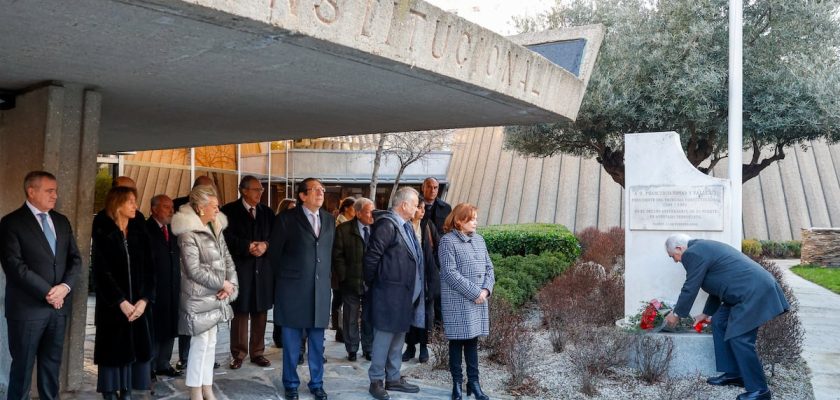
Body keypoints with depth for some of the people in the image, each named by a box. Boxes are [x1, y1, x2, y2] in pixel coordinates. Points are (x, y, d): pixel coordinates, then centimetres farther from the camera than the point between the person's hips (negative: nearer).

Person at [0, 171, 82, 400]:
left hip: (59, 305, 5)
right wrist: (47, 293, -15)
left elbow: (75, 258, 9)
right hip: (27, 307, -5)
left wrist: (65, 286, -9)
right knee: (23, 365, 5)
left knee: (52, 363, 12)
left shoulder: (61, 221, 11)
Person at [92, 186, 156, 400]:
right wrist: (122, 302, -15)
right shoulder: (102, 234, -2)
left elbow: (149, 271, 5)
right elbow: (101, 273, -9)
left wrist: (144, 300, -9)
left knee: (135, 351, 4)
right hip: (112, 307, -4)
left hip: (139, 306, 4)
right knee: (113, 353, 1)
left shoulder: (140, 235, 10)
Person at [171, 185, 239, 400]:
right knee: (200, 343, -1)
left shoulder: (215, 229, 8)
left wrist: (231, 286, -5)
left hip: (215, 296, 7)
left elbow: (227, 260, 9)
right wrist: (222, 283, -14)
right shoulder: (188, 234, -15)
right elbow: (194, 271, -18)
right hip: (198, 297, -7)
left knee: (210, 342, 13)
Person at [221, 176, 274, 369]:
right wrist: (248, 246, -18)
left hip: (263, 269, 4)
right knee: (240, 312, 2)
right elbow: (227, 237, -9)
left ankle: (257, 352, 18)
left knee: (260, 312, 8)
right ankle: (238, 354, 13)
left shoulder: (267, 212, 12)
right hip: (240, 268, -3)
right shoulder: (230, 210, 0)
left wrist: (265, 245, -11)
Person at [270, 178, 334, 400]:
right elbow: (275, 253, 1)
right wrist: (286, 277, 7)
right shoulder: (286, 219, -4)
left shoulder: (329, 219, 9)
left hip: (320, 289, 4)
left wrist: (325, 279, 13)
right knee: (291, 341, 7)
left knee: (317, 340, 10)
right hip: (293, 289, -3)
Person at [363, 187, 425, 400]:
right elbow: (372, 256, -17)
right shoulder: (387, 224, -17)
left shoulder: (406, 225, 12)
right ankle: (376, 381, 13)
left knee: (399, 337, 16)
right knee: (384, 337, 1)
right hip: (389, 292, -9)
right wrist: (371, 283, -6)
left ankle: (393, 378, 27)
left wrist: (414, 289, 13)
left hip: (405, 292, 9)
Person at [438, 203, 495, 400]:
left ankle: (473, 382, 17)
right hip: (457, 301, -5)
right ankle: (457, 383, 13)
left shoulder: (479, 240, 11)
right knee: (457, 341, 3)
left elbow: (489, 268, 11)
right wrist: (474, 292, -17)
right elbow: (450, 273, -16)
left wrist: (486, 289, -7)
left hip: (479, 300, 5)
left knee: (473, 341, 10)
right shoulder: (448, 241, -8)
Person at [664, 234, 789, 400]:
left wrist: (676, 314, 9)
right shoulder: (704, 248, 21)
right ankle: (733, 374, 20)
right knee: (719, 322, 15)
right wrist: (706, 313, 34)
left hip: (755, 291, -11)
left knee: (739, 338, -10)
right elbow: (718, 285, 28)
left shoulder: (693, 253, -11)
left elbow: (690, 288, -6)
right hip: (750, 288, 11)